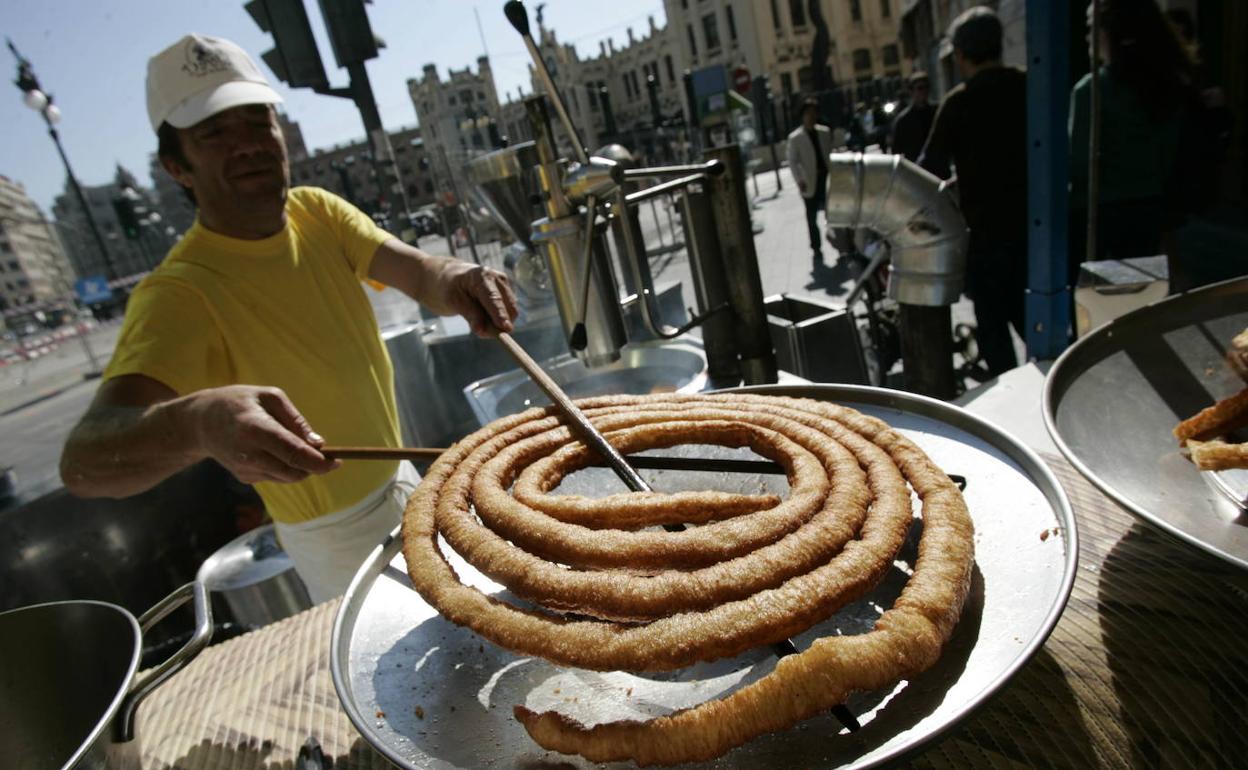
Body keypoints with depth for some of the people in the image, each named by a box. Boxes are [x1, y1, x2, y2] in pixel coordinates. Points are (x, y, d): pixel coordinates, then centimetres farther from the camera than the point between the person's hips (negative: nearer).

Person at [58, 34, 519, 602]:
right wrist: (198, 421, -61)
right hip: (338, 537, -6)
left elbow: (419, 274, -19)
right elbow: (83, 465, -39)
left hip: (398, 479, 6)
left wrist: (454, 280, -44)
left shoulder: (315, 211, -7)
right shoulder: (180, 293, -27)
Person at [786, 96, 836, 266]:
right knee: (812, 219, 5)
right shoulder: (795, 138, -5)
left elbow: (831, 154, 10)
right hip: (810, 184, -2)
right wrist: (799, 181, -20)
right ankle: (816, 250, 17)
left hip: (827, 179, 3)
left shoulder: (825, 132, 7)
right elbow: (792, 162, -7)